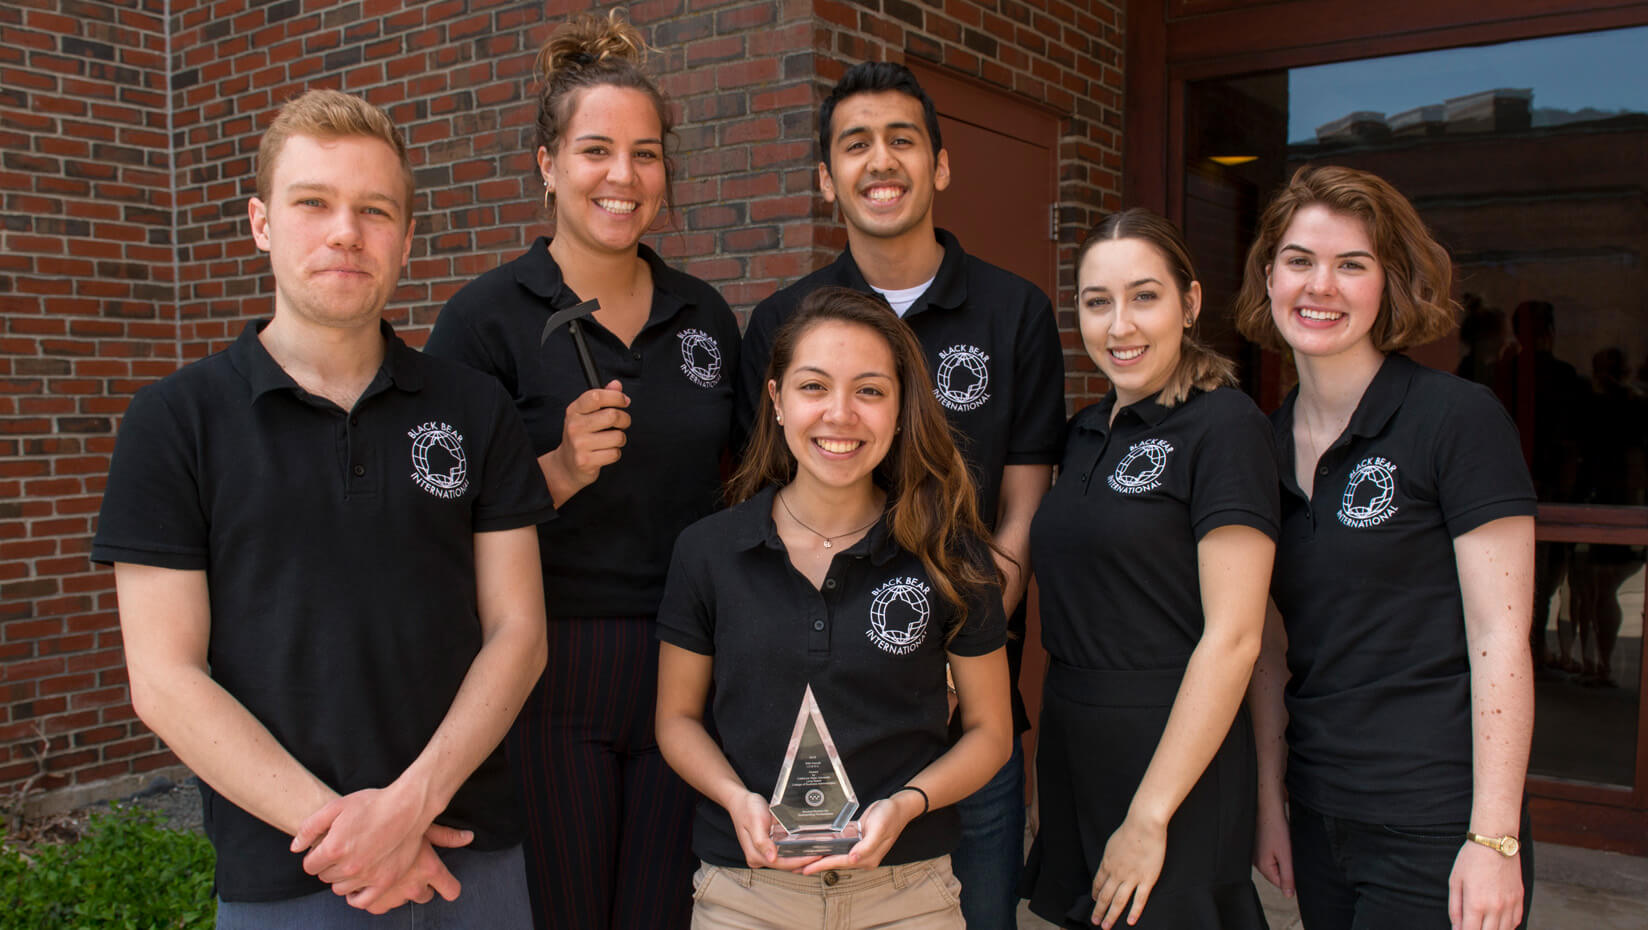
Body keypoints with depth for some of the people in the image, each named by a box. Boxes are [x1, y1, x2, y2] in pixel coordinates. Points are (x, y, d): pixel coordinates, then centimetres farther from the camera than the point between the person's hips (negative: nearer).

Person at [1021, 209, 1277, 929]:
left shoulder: (1225, 425, -12)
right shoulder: (1086, 432, 10)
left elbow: (1232, 637, -17)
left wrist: (1151, 816, -18)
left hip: (1176, 756, -7)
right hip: (1071, 747, 7)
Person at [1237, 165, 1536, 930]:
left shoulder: (1460, 418, -10)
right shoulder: (1269, 441, 5)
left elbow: (1500, 638, -12)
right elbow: (1271, 643, 9)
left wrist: (1494, 839, -15)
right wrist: (1269, 797, 8)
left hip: (1434, 831, -5)